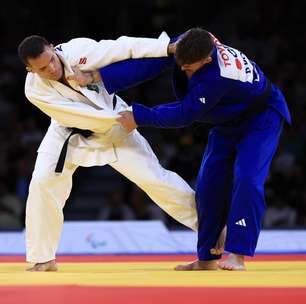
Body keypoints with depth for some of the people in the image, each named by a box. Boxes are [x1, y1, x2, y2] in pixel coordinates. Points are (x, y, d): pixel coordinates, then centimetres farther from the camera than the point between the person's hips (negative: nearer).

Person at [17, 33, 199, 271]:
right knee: (42, 183, -12)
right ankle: (43, 259, 3)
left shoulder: (77, 50, -30)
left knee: (155, 177, -1)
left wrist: (172, 46, -45)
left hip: (113, 127, 0)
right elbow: (78, 117, -29)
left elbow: (125, 47, -36)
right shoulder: (35, 90, -27)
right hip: (70, 133, 0)